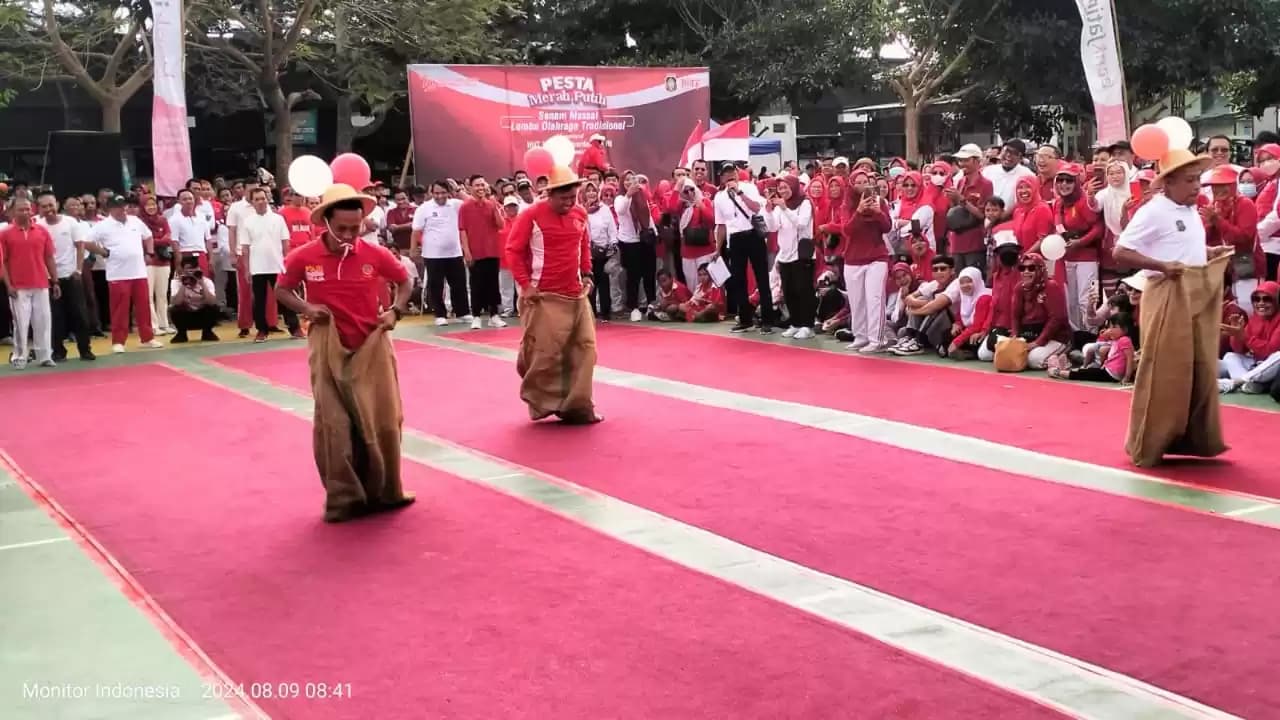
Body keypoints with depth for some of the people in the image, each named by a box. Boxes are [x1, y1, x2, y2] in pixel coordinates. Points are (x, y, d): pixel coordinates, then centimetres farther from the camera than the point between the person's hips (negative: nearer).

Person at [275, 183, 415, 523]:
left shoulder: (376, 254, -8)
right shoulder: (304, 257, -10)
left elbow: (404, 281, 9)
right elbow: (282, 289, 6)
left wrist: (395, 311, -7)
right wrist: (305, 308, -12)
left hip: (371, 347, 1)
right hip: (329, 351, -1)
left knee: (382, 421, 5)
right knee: (334, 425, 1)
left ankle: (383, 492, 22)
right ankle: (343, 498, 13)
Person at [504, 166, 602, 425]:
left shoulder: (580, 214, 6)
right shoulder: (531, 215, -11)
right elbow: (513, 250, -7)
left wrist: (586, 274, 11)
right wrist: (525, 284, -12)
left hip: (576, 294, 6)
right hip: (544, 297, -6)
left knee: (584, 348, 5)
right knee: (544, 352, -3)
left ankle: (577, 406, 13)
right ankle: (541, 403, 15)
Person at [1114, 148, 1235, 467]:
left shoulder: (1191, 211, 12)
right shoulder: (1154, 211, -13)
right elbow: (1121, 252, -18)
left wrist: (1210, 253, 8)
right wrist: (1162, 266, -24)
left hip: (1198, 298, 8)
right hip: (1167, 299, -8)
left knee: (1202, 371, 10)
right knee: (1163, 374, -3)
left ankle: (1194, 439, 21)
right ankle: (1148, 447, 8)